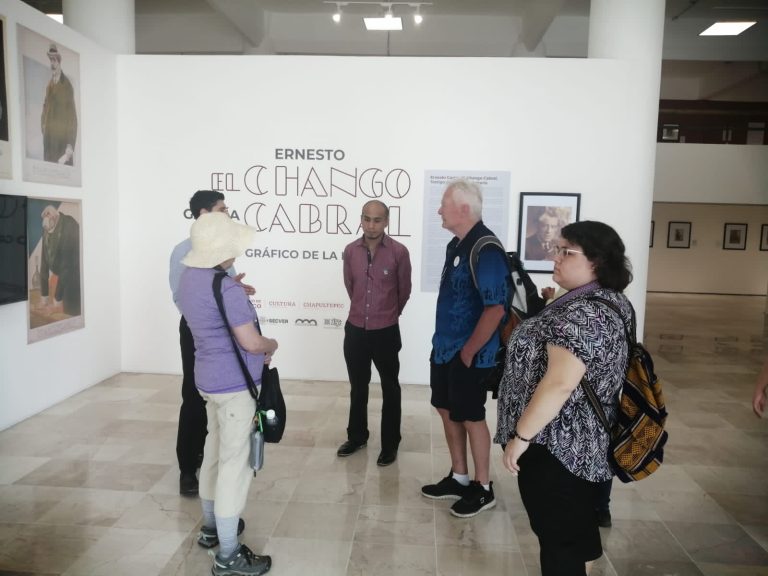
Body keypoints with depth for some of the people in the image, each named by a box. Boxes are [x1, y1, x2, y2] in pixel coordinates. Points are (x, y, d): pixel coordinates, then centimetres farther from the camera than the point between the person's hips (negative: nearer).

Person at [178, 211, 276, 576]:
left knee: (214, 452, 22)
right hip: (233, 384, -10)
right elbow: (251, 342, -22)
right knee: (235, 464, -1)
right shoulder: (226, 290, -24)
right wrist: (271, 344, -3)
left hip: (211, 378, 10)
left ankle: (211, 527, 39)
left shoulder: (191, 277, 4)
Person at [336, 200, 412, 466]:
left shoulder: (399, 252, -13)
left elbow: (404, 291, 1)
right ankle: (356, 436, 36)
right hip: (355, 330, 3)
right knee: (357, 387, 18)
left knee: (390, 389, 10)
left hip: (386, 332, -3)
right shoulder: (350, 250, -3)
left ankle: (390, 444, 24)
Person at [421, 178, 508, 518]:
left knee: (471, 417, 4)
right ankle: (458, 479, 33)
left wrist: (468, 351, -18)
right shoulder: (456, 245, 8)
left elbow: (495, 308, -25)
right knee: (448, 411, 17)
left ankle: (483, 489, 23)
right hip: (444, 347, 9)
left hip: (468, 354, -9)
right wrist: (445, 343, 14)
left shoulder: (486, 250, -21)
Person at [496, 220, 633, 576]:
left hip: (556, 445, -10)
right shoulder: (605, 303, 9)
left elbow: (559, 383, -30)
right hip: (581, 444, 10)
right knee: (575, 525, 24)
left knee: (558, 537, 5)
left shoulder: (583, 314, -25)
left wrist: (520, 435, -23)